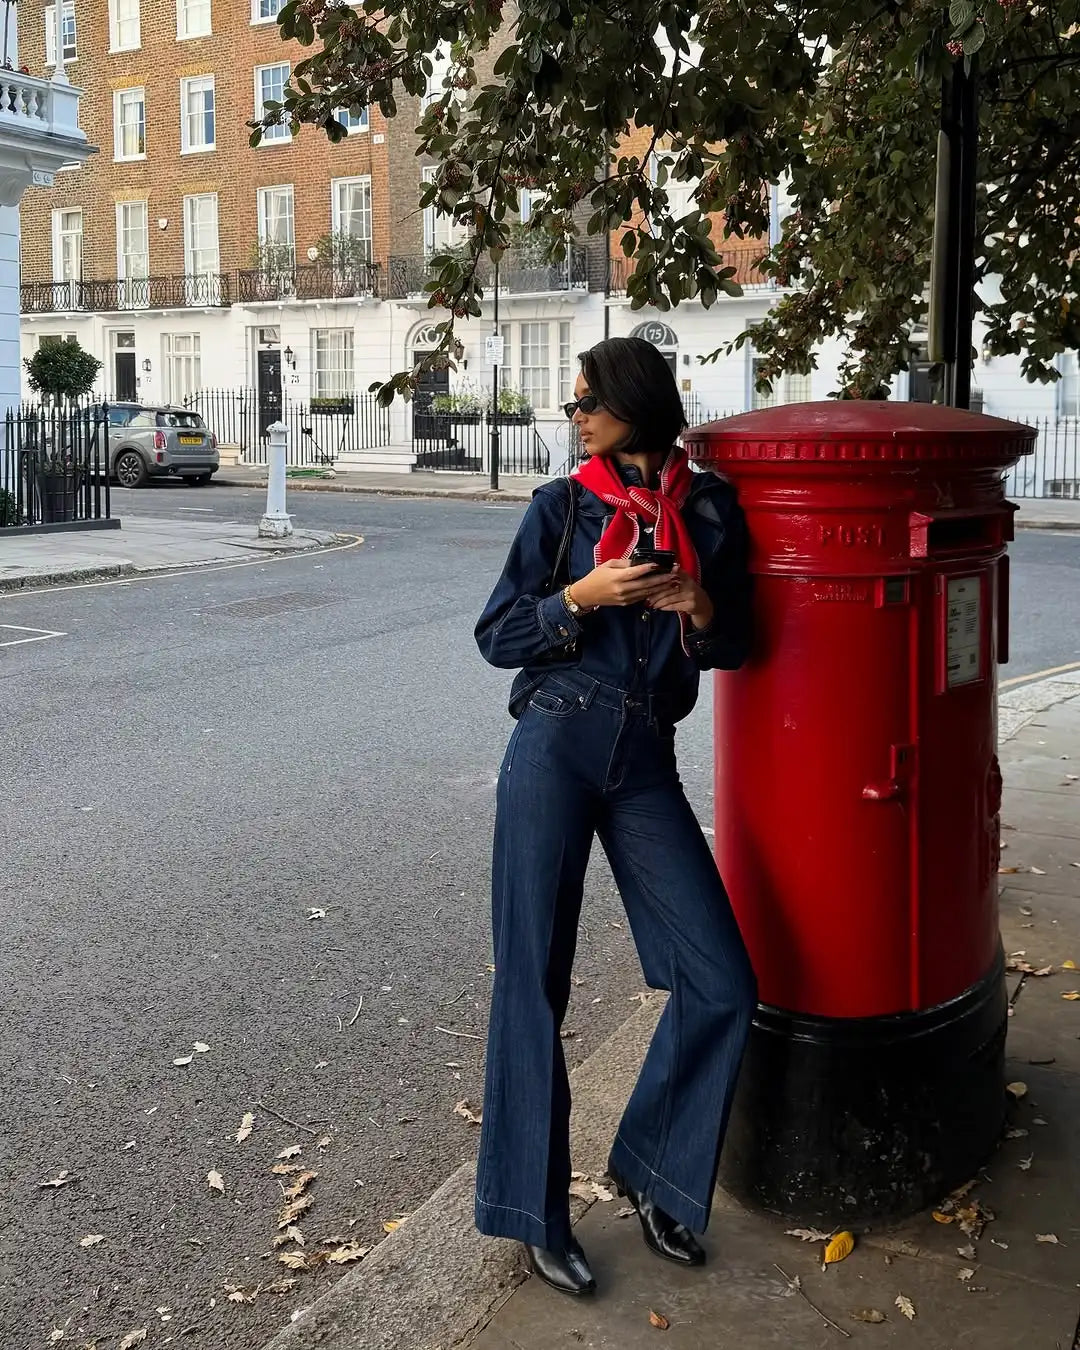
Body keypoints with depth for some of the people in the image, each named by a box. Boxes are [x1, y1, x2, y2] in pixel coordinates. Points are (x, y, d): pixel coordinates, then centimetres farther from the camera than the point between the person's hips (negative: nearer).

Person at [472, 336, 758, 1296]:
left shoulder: (710, 509, 7)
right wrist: (584, 595, -13)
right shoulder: (561, 505, 4)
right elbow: (497, 636, 2)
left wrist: (699, 606, -9)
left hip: (646, 763, 2)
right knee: (535, 979, 1)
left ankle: (650, 1169, 20)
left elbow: (733, 649, 11)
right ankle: (535, 1212, 16)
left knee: (723, 983, -3)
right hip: (555, 748, -2)